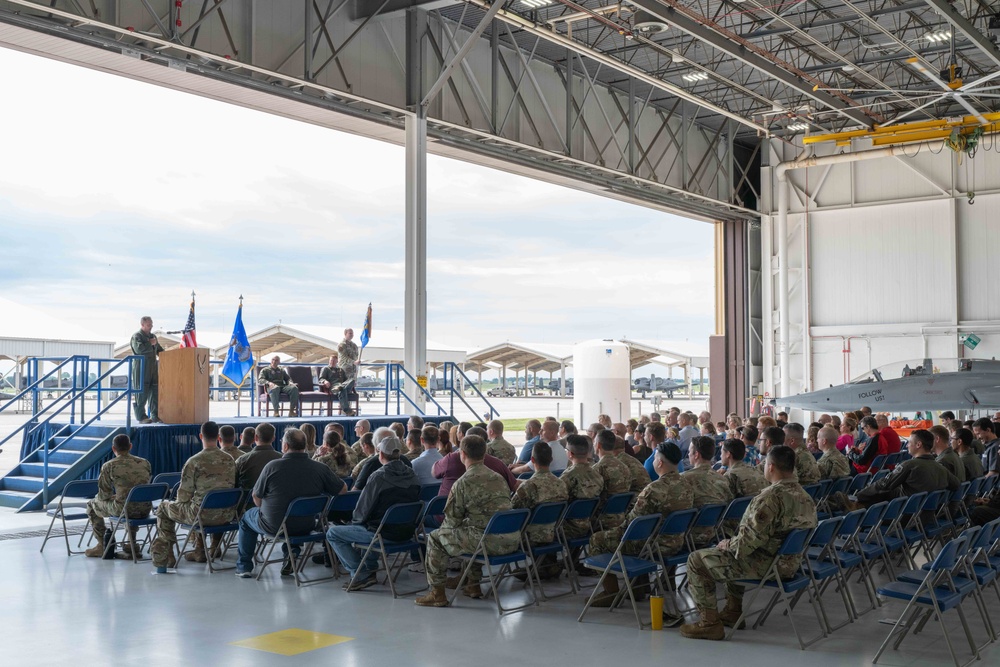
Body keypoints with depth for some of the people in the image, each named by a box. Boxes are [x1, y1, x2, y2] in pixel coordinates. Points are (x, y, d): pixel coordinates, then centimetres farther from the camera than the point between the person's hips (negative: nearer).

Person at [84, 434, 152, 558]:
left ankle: (102, 545, 27)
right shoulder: (145, 463, 8)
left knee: (92, 505, 25)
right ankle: (132, 544, 40)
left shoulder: (108, 466, -4)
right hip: (145, 510, 5)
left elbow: (104, 496, -1)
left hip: (123, 510, -4)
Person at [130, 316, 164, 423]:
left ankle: (155, 415, 12)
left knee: (155, 392, 6)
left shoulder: (152, 336, 20)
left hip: (153, 368, 8)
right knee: (142, 393, -4)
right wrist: (150, 344, -11)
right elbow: (139, 349, -22)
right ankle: (141, 416, 1)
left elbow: (159, 350, 29)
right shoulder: (136, 336, -5)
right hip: (142, 369, -8)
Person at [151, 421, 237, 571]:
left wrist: (180, 501, 14)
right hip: (227, 514, 5)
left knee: (164, 508, 20)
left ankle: (166, 556, 20)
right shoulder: (230, 460, 1)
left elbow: (184, 496, -10)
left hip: (203, 515, -5)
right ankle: (199, 552, 41)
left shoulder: (194, 462, -14)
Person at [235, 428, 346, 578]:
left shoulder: (272, 466, -18)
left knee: (247, 517, 28)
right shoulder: (321, 469, -13)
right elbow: (343, 490, -1)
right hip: (306, 527, 3)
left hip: (274, 526, -3)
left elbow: (256, 498, -6)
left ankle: (244, 567, 32)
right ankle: (290, 562, 36)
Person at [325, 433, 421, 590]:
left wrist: (355, 521, 9)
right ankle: (371, 569, 33)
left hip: (385, 533, -8)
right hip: (407, 531, 8)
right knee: (365, 527, 36)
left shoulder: (378, 477, -20)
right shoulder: (411, 474, 0)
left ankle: (361, 575, 1)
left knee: (332, 533, 5)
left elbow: (363, 511, -15)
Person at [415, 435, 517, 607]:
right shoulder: (498, 477, 14)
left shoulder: (463, 483, -8)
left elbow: (452, 520, -3)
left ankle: (438, 593, 13)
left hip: (490, 541, -7)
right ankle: (474, 585, 39)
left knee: (435, 538, 10)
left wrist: (443, 529, 20)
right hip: (512, 540, 7)